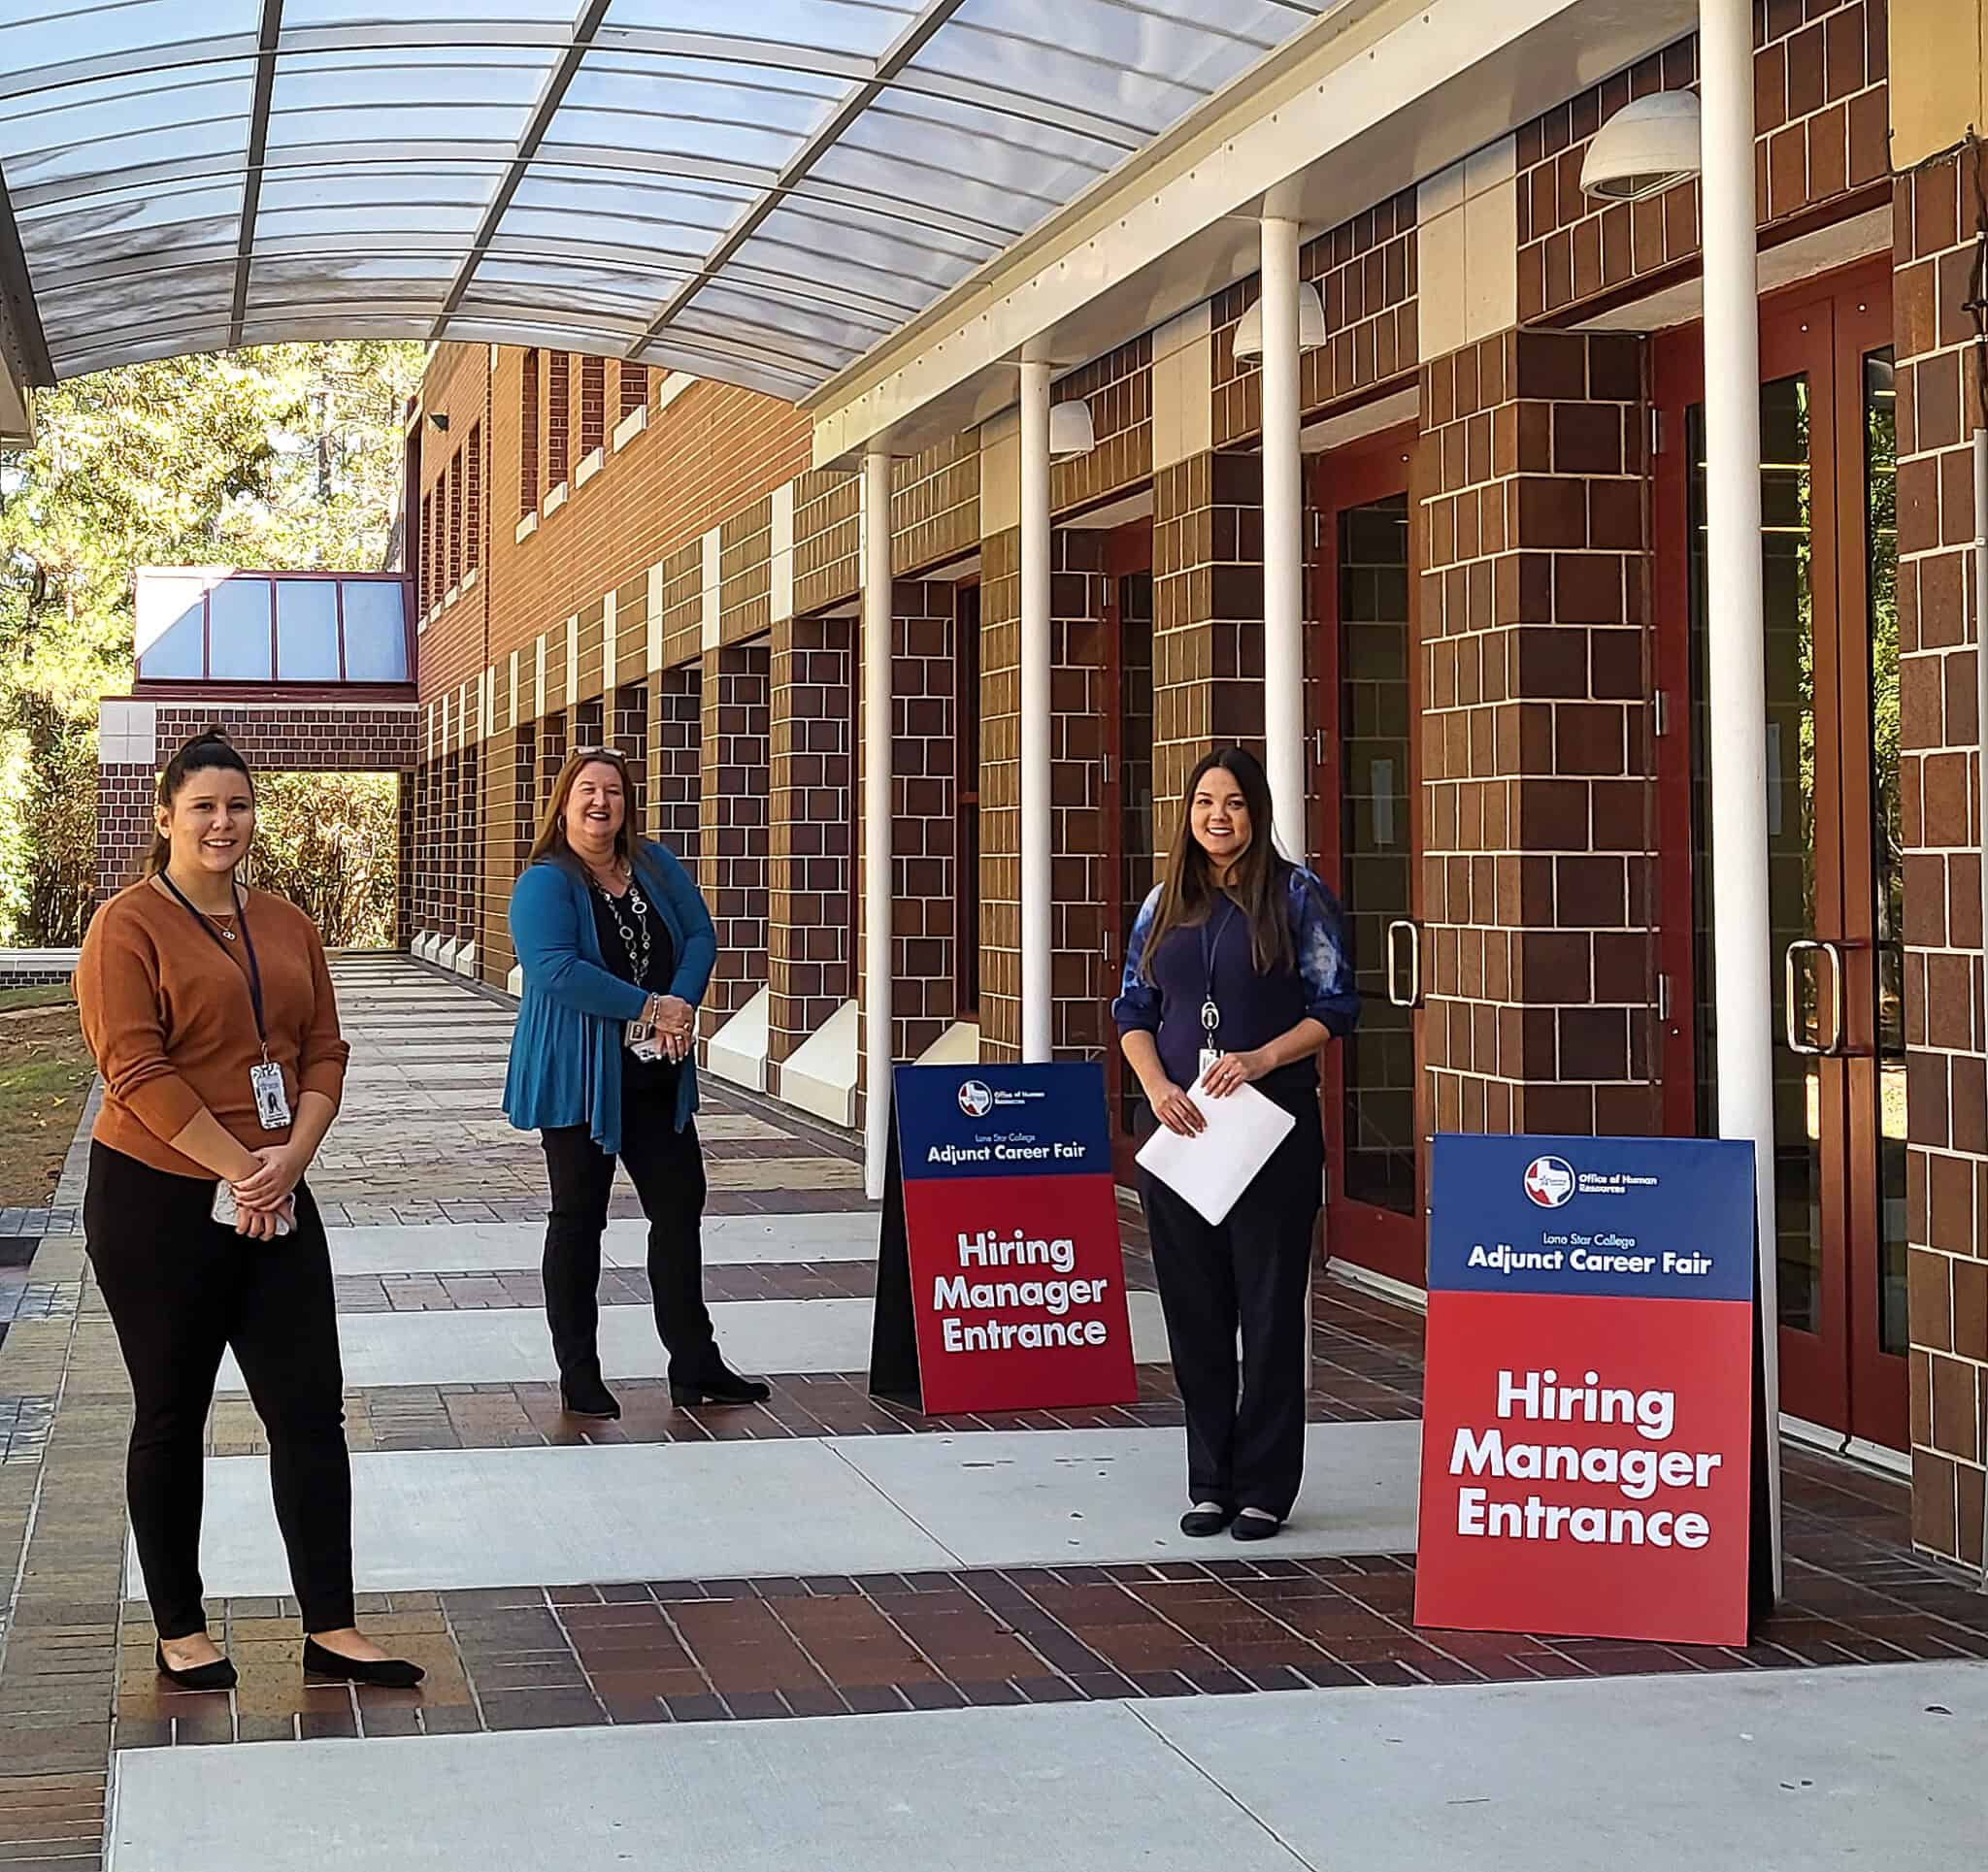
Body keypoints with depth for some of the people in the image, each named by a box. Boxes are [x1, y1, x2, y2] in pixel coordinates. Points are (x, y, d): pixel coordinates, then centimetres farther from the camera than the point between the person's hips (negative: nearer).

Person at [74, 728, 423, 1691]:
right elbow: (135, 1069, -16)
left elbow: (324, 1053, 8)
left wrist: (291, 1155, -10)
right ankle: (179, 1632, 18)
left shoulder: (286, 926, 10)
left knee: (310, 1408, 2)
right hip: (158, 1203, -5)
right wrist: (238, 1168, -18)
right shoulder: (128, 926, -8)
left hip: (276, 1203, 5)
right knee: (171, 1418, 7)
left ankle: (330, 1629, 8)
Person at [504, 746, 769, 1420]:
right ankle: (578, 1375, 12)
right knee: (578, 1218, 4)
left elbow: (700, 936, 4)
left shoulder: (656, 866, 8)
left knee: (680, 1206, 7)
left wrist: (683, 1003, -16)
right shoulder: (544, 884, -10)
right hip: (579, 1078, -6)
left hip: (657, 1075, 6)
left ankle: (695, 1365, 15)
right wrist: (650, 1007, -23)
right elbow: (554, 969, -24)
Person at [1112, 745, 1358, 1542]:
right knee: (1194, 1310, 7)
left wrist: (1261, 1059, -16)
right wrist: (1158, 1087, -5)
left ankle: (1264, 1487, 7)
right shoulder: (1164, 904, 11)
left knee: (1269, 1308, -1)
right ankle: (1210, 1483, 17)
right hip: (1180, 1126, 4)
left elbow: (1334, 1007, -2)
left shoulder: (1297, 895, 0)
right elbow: (1133, 1011, 12)